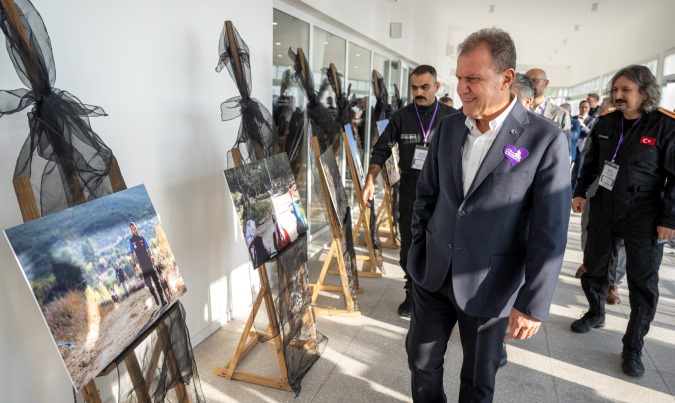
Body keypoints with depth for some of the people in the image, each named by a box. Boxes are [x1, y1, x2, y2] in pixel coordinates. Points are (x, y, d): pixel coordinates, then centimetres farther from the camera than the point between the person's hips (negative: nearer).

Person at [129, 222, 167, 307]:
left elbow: (148, 248, 9)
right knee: (148, 283, -1)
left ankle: (162, 299, -6)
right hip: (142, 265, -1)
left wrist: (151, 256, -9)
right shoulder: (131, 240, 2)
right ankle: (155, 297, 15)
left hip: (149, 262, 1)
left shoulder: (142, 238, 8)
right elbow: (132, 253, 2)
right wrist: (134, 264, -4)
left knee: (156, 280, -4)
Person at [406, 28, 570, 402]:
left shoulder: (545, 139, -14)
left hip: (490, 284, -4)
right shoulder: (450, 126, 1)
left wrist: (533, 304, -13)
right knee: (421, 358, 19)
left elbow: (549, 233, -14)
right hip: (432, 272, 4)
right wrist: (418, 248, 8)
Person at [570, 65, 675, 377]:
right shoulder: (606, 123, 2)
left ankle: (633, 348, 18)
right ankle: (595, 314, 40)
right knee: (593, 266, 15)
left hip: (643, 216, -4)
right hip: (604, 207, 5)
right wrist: (580, 191, 6)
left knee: (643, 282, 4)